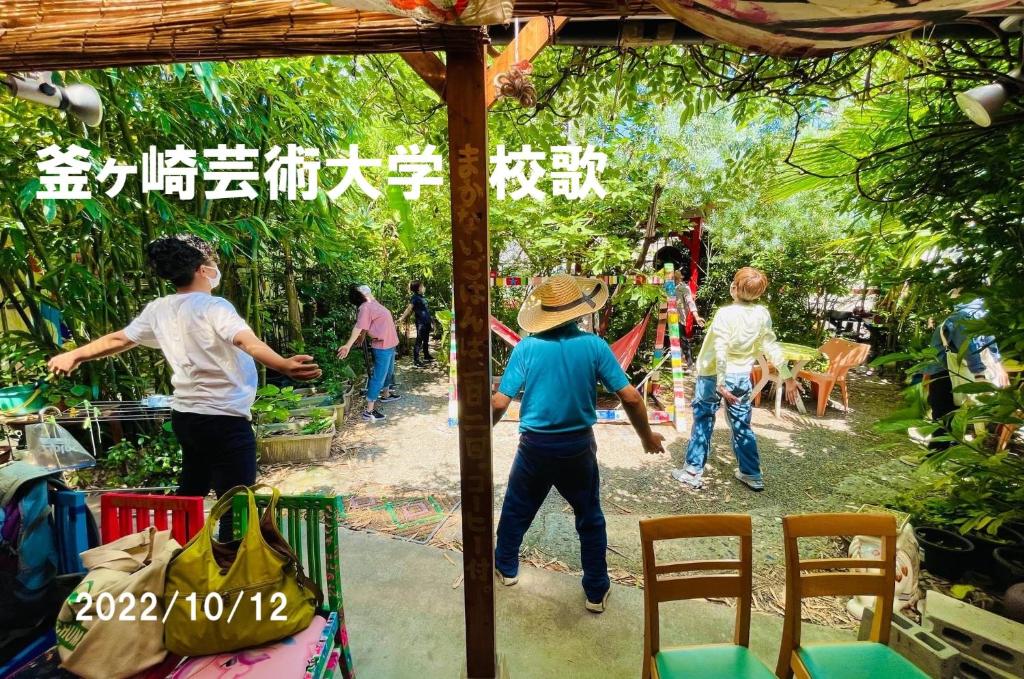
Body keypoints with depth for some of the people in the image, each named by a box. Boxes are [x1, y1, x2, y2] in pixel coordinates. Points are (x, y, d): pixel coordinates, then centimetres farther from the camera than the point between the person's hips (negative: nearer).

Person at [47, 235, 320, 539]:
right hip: (225, 419, -9)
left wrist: (73, 355, 40)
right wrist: (285, 367, -51)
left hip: (185, 416, 9)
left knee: (190, 496, 28)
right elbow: (249, 343, -35)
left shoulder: (158, 310, 7)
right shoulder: (214, 307, -16)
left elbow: (118, 339, 21)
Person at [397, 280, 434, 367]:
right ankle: (416, 360, 0)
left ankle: (426, 357, 33)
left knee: (426, 340, 19)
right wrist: (402, 318, -30)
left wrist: (431, 322, 23)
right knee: (419, 341, -5)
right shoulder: (415, 298, -9)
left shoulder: (422, 297, 13)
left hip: (427, 322, 8)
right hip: (420, 322, -8)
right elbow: (409, 309, -19)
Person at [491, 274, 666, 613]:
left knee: (516, 509, 24)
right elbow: (631, 397, -10)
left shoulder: (526, 348, -11)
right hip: (578, 446, 0)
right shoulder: (594, 346, -10)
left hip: (535, 445, 0)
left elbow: (499, 403, -11)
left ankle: (506, 568, 44)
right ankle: (597, 592, 32)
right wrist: (646, 436, 6)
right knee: (590, 518, 20)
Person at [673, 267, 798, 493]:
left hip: (714, 375, -5)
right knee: (742, 426, 16)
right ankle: (752, 475, 27)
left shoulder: (725, 314, -18)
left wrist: (720, 383, -26)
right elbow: (771, 347, 2)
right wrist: (788, 377, 10)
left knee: (703, 421, 7)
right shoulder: (763, 314, -2)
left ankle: (693, 471, 14)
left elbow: (720, 352, -24)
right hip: (742, 377, 5)